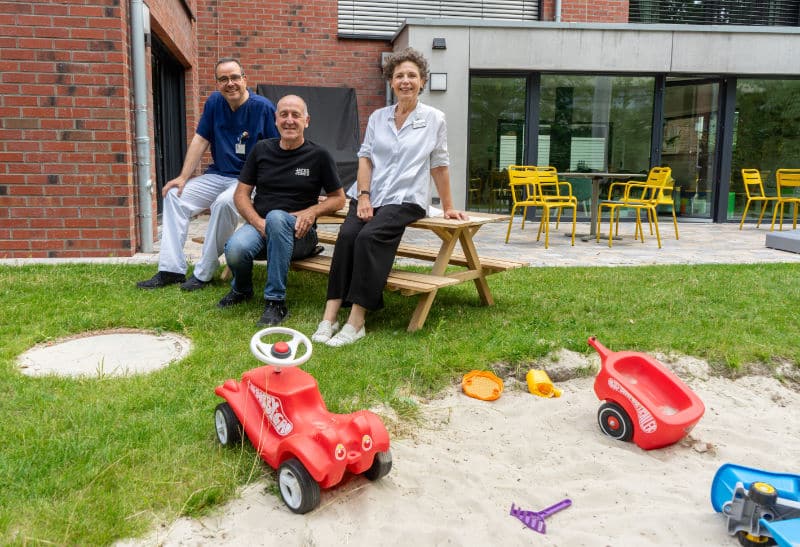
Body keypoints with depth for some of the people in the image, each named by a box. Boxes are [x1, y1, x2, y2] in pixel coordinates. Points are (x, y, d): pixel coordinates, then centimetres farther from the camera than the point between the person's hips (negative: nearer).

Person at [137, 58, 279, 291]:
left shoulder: (263, 107, -12)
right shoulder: (214, 102, 5)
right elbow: (200, 140, 6)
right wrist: (183, 177, 0)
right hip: (218, 175, 7)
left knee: (224, 202, -35)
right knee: (174, 195, -6)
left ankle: (204, 273, -19)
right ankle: (171, 269, -5)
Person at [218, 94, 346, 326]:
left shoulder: (318, 155, 4)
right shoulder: (262, 149, 10)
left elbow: (338, 199, 9)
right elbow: (241, 194, 10)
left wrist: (312, 211, -11)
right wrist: (258, 222, -9)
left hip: (297, 232, -2)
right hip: (259, 225, 2)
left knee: (276, 217, -38)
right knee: (235, 249, -33)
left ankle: (276, 302, -28)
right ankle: (241, 290, 6)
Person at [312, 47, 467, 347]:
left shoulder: (434, 119, 6)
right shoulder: (378, 117, 14)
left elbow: (439, 166, 10)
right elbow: (365, 158, 9)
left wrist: (448, 207, 12)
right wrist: (363, 196, -5)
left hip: (406, 198, -3)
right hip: (368, 195, 3)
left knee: (369, 237, -30)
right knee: (347, 234, -26)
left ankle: (356, 322, -28)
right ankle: (330, 316, -26)